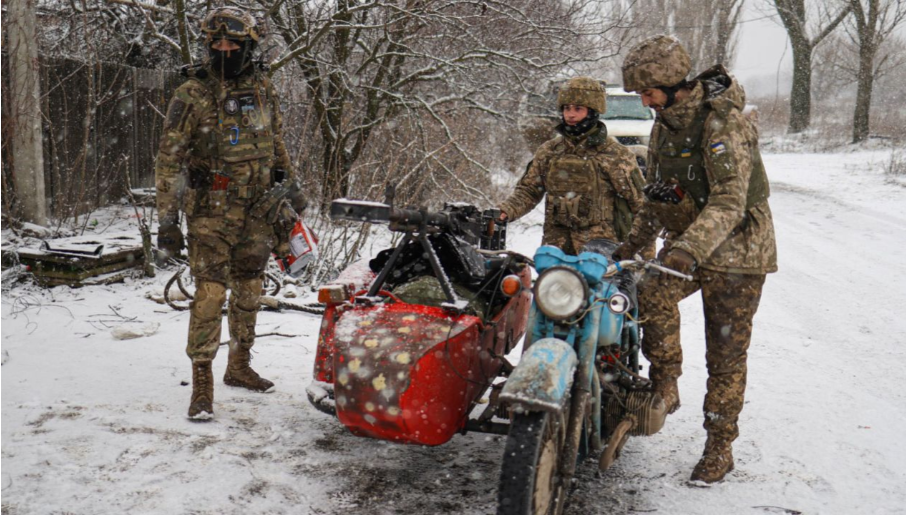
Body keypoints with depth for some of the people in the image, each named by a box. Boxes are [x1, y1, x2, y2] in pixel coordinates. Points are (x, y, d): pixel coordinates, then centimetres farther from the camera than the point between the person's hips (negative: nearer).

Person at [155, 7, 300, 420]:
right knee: (210, 293, -11)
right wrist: (167, 220, -13)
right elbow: (169, 160, -9)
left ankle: (239, 366, 29)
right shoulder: (192, 94, -8)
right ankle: (202, 383, -3)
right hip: (212, 210, -5)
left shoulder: (262, 88, 7)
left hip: (257, 209, 5)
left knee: (249, 291, 13)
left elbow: (276, 143, 20)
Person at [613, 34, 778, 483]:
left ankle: (720, 448, 13)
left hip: (736, 248, -6)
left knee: (726, 353, 0)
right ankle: (665, 386, -6)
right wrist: (631, 244, 13)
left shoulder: (723, 121, -19)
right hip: (684, 244, 6)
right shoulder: (663, 125, 7)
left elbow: (730, 201, -29)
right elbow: (656, 196, 18)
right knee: (651, 294, -24)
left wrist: (690, 248, -42)